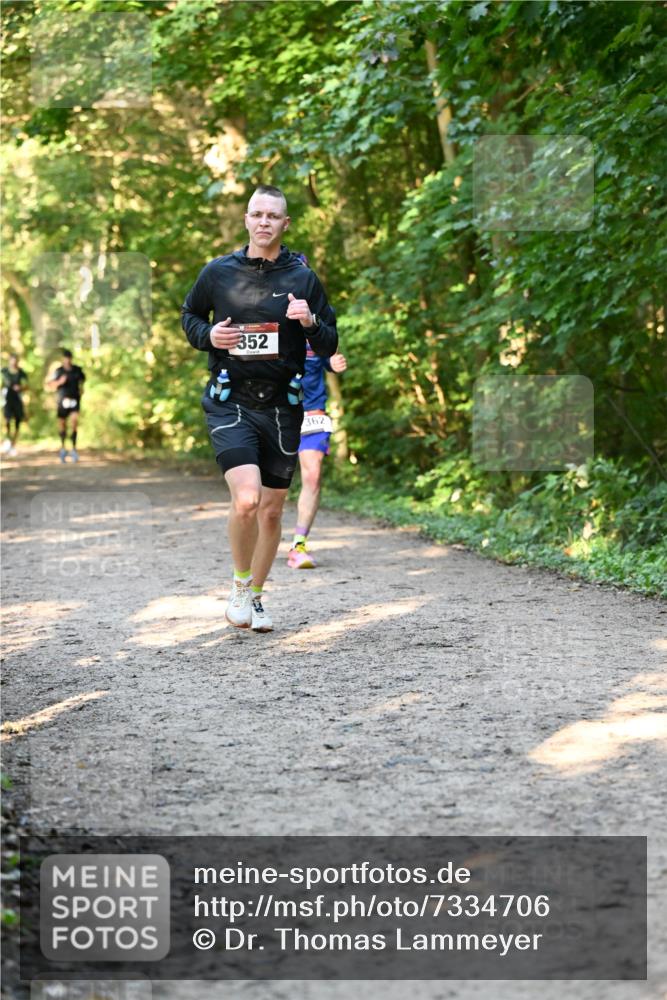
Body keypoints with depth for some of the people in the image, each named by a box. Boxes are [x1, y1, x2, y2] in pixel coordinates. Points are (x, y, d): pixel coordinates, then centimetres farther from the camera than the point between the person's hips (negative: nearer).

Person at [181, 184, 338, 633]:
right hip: (230, 404, -2)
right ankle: (240, 583, 4)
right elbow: (189, 315, 18)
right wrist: (208, 335, -4)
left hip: (282, 406, 2)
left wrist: (311, 322, -15)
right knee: (246, 499, -21)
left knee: (272, 510, 9)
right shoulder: (219, 272, 2)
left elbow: (330, 346, 7)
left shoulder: (303, 278, 3)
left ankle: (256, 596, 29)